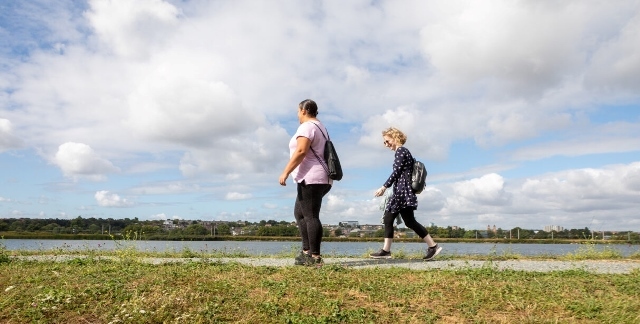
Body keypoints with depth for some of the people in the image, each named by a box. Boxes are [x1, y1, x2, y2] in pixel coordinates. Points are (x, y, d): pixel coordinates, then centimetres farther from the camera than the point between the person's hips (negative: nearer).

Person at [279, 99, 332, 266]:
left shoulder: (307, 127, -9)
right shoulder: (320, 127, 22)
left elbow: (301, 151, -21)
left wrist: (285, 172, -20)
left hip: (311, 178, -11)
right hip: (320, 179, 11)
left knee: (311, 216, -10)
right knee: (300, 213, 15)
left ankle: (315, 257, -9)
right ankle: (307, 252, 14)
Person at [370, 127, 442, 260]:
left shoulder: (400, 150, -7)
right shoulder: (403, 152, 21)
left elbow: (396, 172, -16)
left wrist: (384, 187, -18)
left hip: (403, 190, -10)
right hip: (400, 191, 10)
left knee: (409, 221, -10)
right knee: (388, 219, 6)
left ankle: (433, 246, -4)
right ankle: (386, 250, 6)